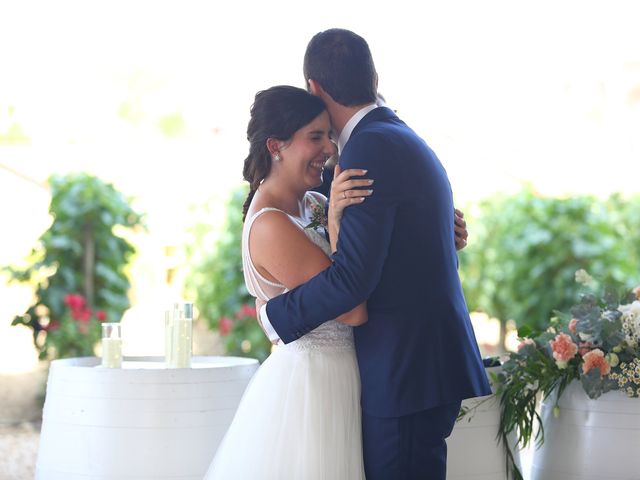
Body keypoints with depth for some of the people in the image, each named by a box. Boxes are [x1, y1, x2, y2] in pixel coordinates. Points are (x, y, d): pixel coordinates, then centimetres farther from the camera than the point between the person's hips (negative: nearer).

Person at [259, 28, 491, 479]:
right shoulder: (409, 142, 17)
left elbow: (352, 277, -20)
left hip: (404, 372, -10)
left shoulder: (370, 149, -15)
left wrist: (276, 316, -8)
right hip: (435, 357, 10)